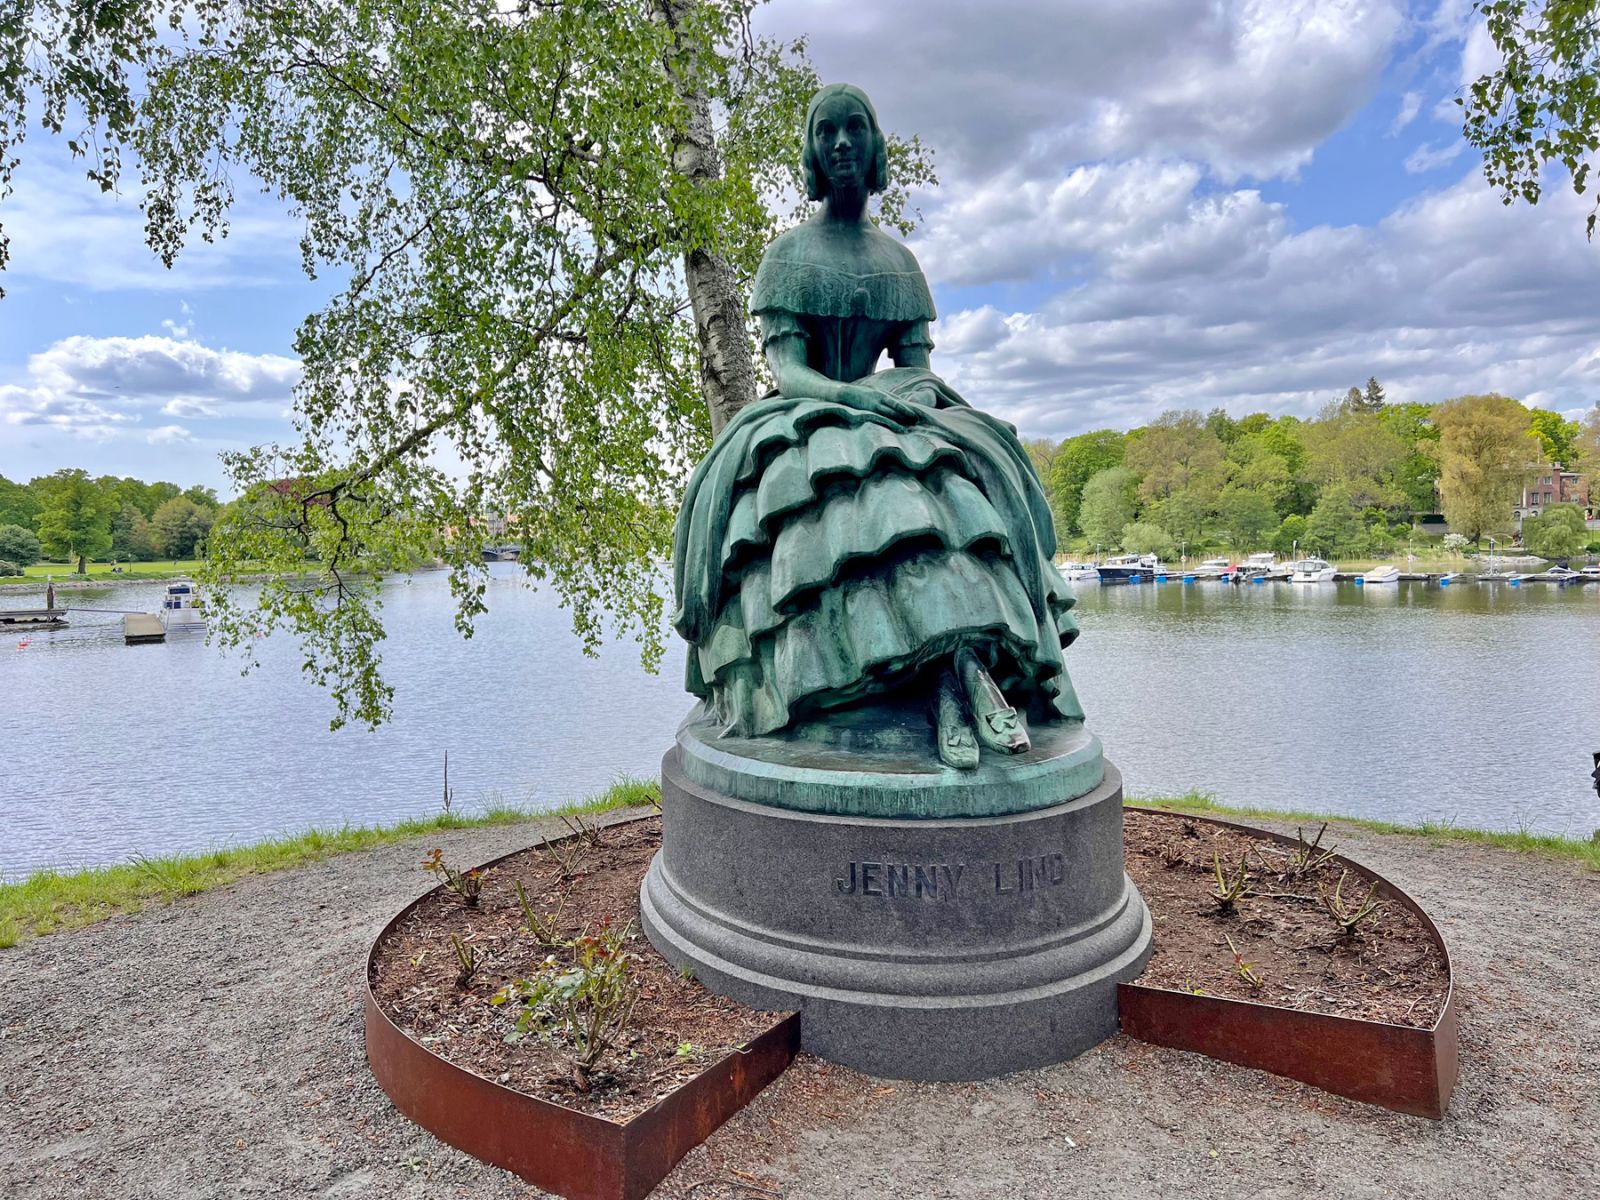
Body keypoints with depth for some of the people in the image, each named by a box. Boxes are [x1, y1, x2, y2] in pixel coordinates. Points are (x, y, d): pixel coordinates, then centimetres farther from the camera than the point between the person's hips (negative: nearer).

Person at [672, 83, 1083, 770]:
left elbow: (918, 363, 11)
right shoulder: (788, 254, 6)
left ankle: (956, 673, -48)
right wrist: (856, 398, -26)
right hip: (801, 426, -3)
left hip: (894, 420, 4)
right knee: (857, 486, -40)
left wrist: (921, 397, -14)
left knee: (971, 472, -31)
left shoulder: (899, 261, 18)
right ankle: (963, 668, -50)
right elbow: (786, 370, -7)